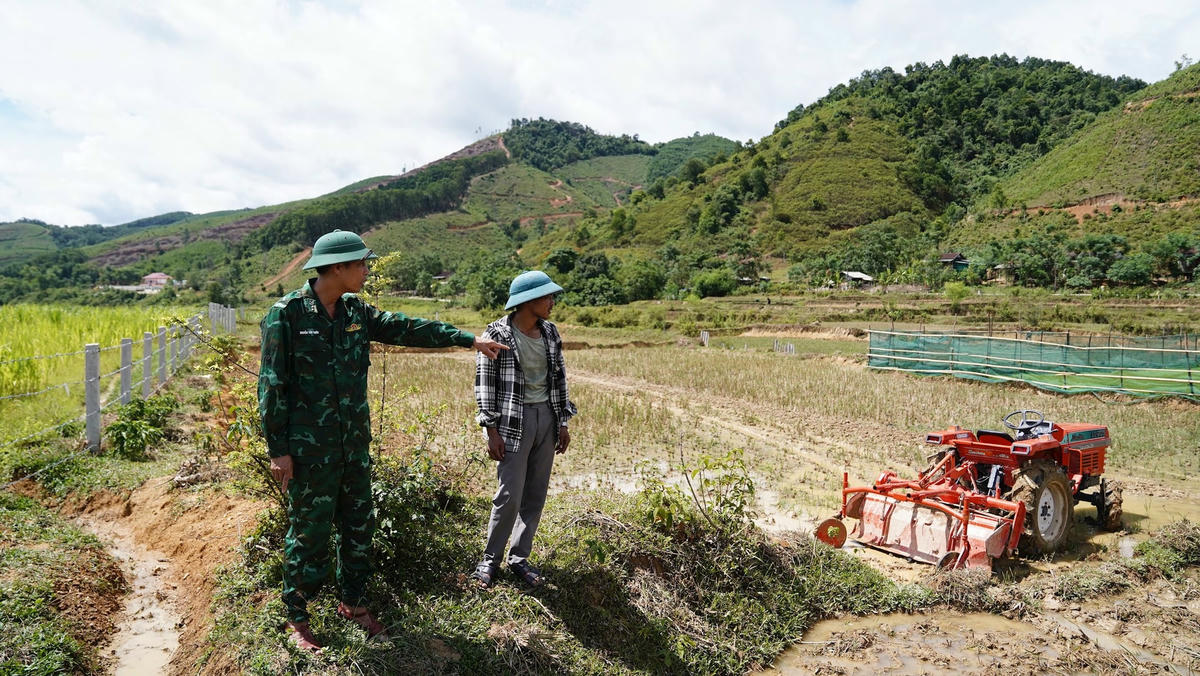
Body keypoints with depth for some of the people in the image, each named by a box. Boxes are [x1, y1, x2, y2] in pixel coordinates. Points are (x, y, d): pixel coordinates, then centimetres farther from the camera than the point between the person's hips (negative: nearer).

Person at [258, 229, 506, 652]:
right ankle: (297, 618, 23)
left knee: (359, 526, 15)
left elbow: (406, 328, 10)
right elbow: (272, 384, -12)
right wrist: (277, 449, -13)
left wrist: (467, 338, 9)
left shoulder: (355, 311, 5)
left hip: (355, 444, 6)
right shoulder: (286, 314, -13)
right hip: (309, 449, -6)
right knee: (309, 533, 5)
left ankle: (352, 602, 33)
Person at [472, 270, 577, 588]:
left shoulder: (550, 332, 7)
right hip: (514, 421, -5)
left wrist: (563, 422, 12)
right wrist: (492, 430, -11)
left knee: (536, 494, 9)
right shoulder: (497, 334, -10)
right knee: (510, 496, -4)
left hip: (546, 418, 5)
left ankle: (519, 557, 24)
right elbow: (485, 383, -8)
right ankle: (491, 559, 16)